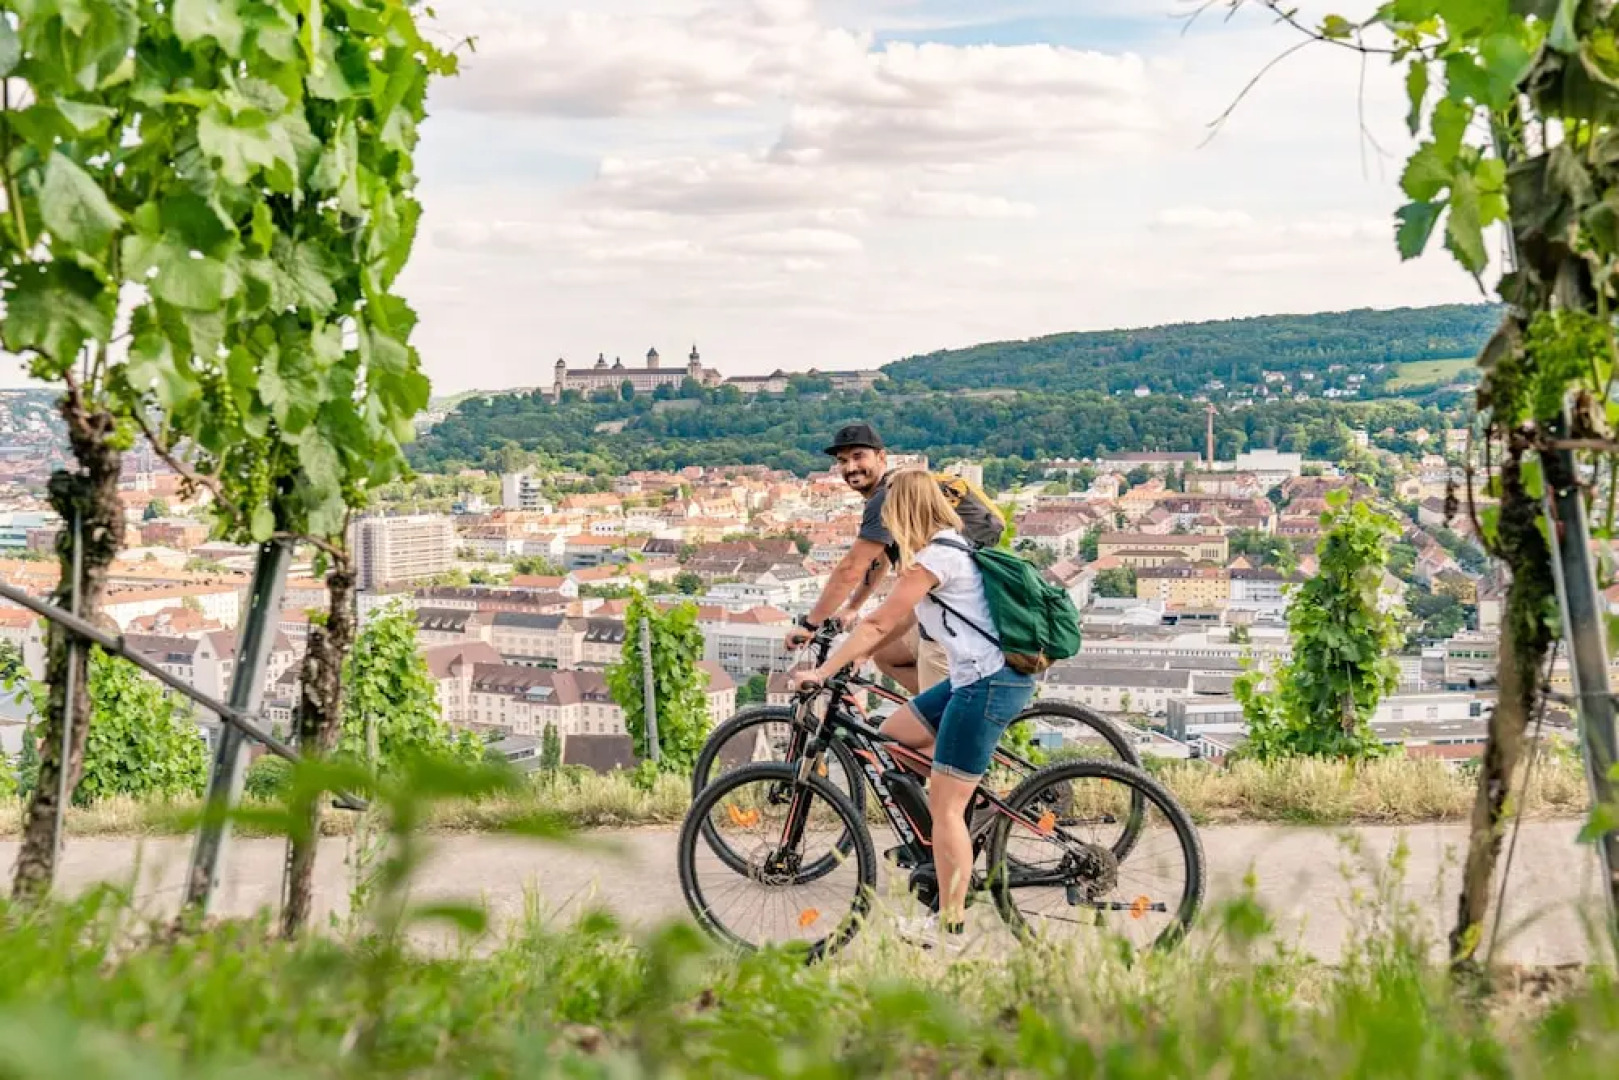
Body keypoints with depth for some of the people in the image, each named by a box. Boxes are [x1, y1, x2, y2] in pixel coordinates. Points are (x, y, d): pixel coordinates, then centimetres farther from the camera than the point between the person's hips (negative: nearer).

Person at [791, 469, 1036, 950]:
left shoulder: (934, 557, -15)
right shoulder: (949, 545, 16)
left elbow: (878, 623, -15)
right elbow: (897, 623, 20)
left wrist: (823, 671, -10)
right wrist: (854, 658, 16)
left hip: (989, 683, -10)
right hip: (980, 676, 10)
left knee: (945, 806, -5)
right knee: (894, 733, 14)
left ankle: (949, 928, 2)